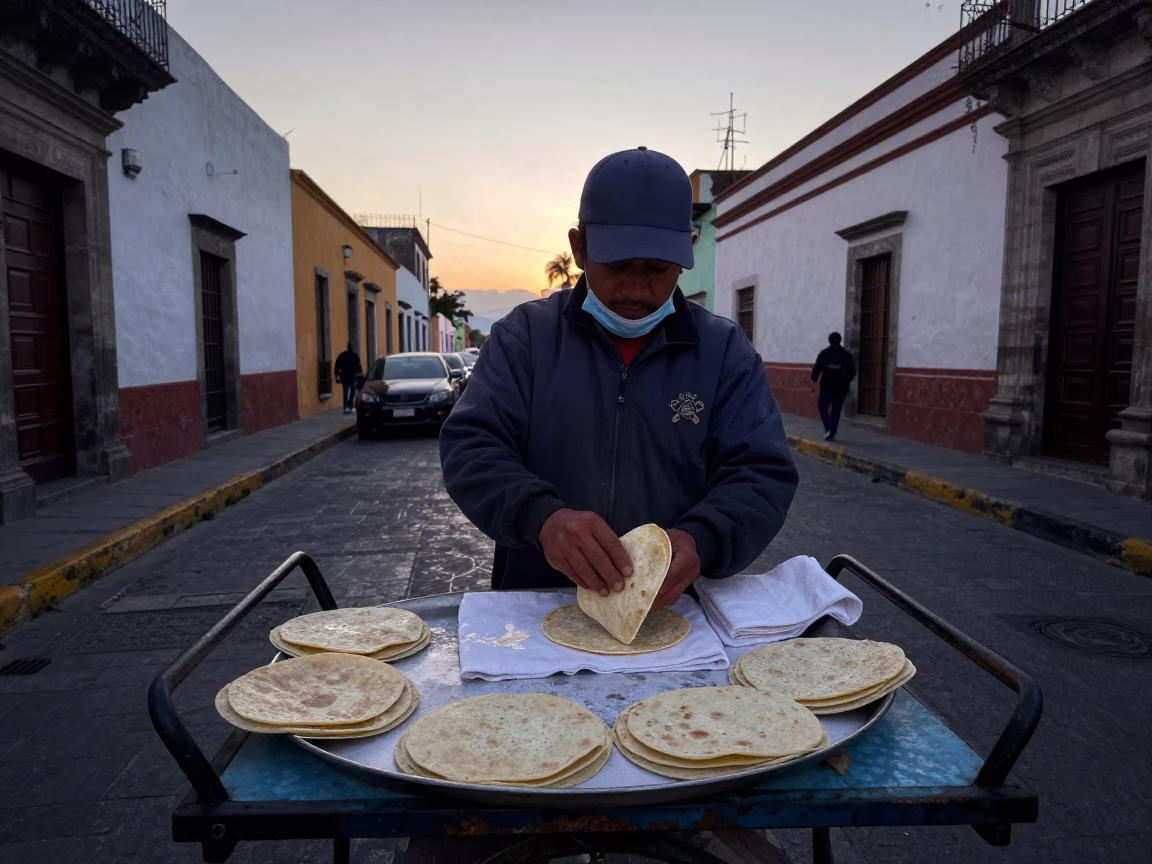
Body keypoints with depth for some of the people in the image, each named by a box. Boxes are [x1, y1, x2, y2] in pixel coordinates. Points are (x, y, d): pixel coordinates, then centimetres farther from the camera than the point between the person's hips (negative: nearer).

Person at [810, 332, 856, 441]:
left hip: (827, 386, -2)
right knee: (836, 410, 8)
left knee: (822, 406, 10)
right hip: (841, 387, 2)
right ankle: (832, 433, 10)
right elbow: (852, 371, 7)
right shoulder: (847, 354, 4)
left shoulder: (824, 353, -3)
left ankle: (828, 428, -9)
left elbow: (817, 368, -6)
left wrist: (814, 379, 11)